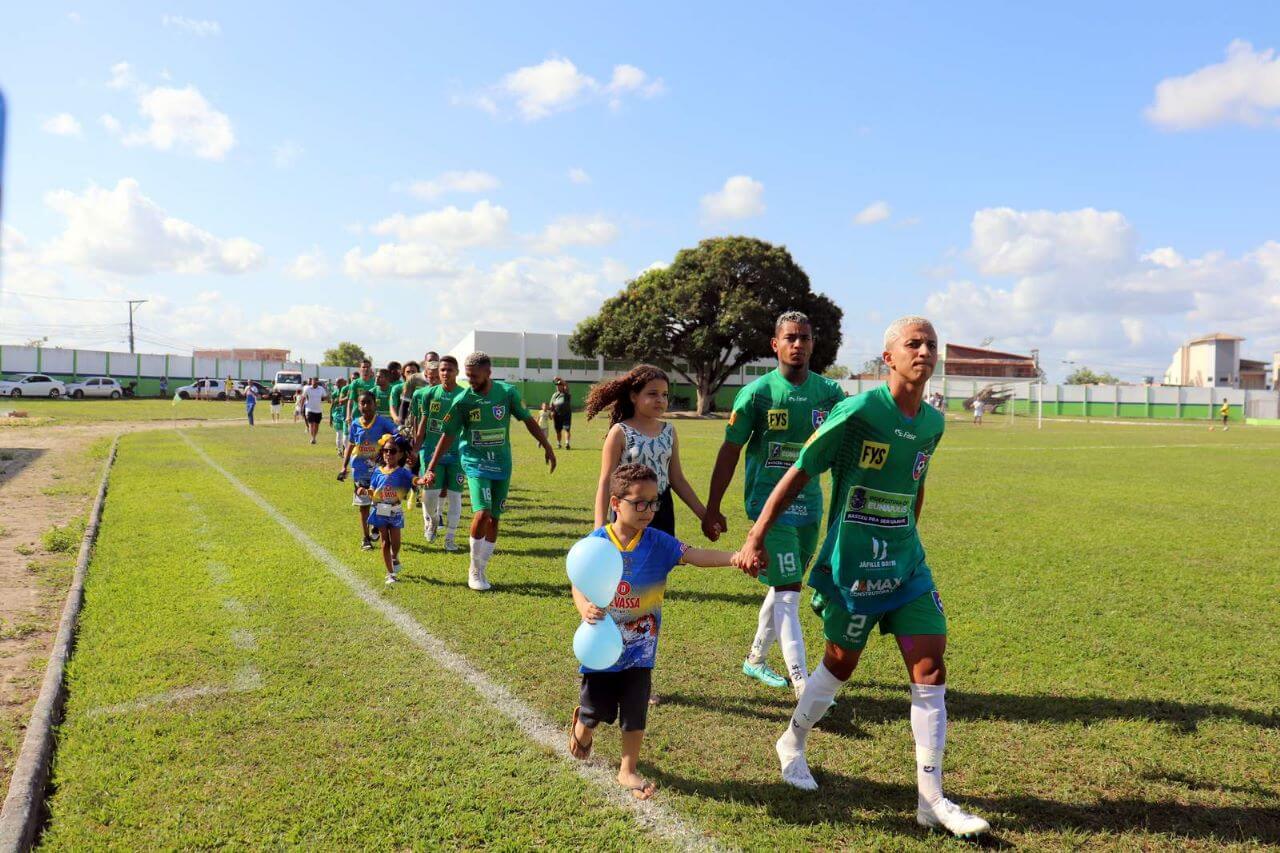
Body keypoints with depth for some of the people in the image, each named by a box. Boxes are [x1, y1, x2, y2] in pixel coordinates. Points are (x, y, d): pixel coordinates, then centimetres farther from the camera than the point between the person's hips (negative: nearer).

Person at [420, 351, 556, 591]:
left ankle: (480, 570, 23)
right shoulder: (463, 400, -8)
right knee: (482, 513, -19)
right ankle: (474, 570, 1)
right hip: (476, 462, -3)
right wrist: (431, 469, -6)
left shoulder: (507, 392, -5)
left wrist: (547, 447, 5)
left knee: (494, 518, 7)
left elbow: (528, 420, 5)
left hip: (502, 463, 3)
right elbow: (448, 435, -4)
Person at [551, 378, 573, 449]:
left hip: (566, 414, -4)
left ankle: (567, 443, -19)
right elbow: (552, 405, 12)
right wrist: (552, 412, -4)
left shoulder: (566, 393, 3)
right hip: (557, 415, 4)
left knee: (567, 429, -12)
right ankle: (558, 444, 22)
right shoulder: (554, 395, 16)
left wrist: (560, 379, -22)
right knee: (558, 430, 10)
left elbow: (566, 385, -15)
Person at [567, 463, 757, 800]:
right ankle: (581, 727, 51)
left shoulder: (658, 542, -9)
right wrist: (584, 608, -36)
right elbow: (579, 584, -14)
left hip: (639, 647, 1)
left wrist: (735, 558, -36)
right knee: (595, 710, 15)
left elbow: (695, 555, -20)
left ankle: (628, 770, 28)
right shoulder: (596, 542, -13)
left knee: (635, 711, 7)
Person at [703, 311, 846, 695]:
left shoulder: (829, 391, 3)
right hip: (769, 502, -5)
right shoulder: (756, 393, -7)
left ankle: (755, 659, 35)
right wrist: (712, 509, -3)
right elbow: (729, 452, -3)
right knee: (788, 591, -9)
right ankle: (803, 685, -4)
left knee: (783, 586, 17)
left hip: (809, 502, 5)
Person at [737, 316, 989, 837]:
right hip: (851, 565, -5)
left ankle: (931, 799, 12)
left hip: (907, 564, 6)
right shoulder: (858, 411, -16)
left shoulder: (932, 423, 4)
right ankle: (792, 744, 37)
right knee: (841, 663, 10)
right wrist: (757, 538, -13)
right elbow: (798, 474, -12)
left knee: (930, 670, 1)